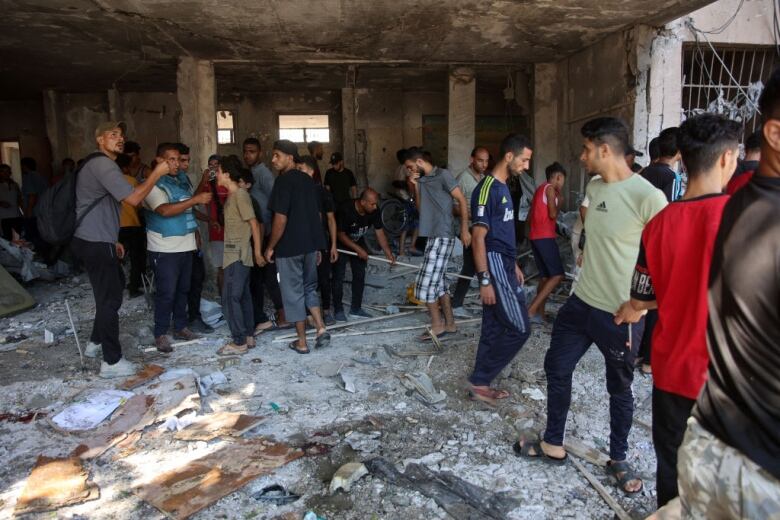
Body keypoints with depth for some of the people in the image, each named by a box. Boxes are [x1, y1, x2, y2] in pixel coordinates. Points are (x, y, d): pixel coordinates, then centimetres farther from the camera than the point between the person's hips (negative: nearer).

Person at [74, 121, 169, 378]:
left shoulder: (99, 165, 19)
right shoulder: (103, 165, -15)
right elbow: (133, 198, -24)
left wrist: (112, 239, 24)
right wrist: (157, 172, -15)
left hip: (94, 241, 11)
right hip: (95, 244, -11)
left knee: (115, 287, 22)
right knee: (110, 297, -5)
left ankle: (95, 343, 33)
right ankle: (112, 362, 3)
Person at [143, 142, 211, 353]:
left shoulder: (183, 178, 9)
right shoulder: (153, 183, -12)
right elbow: (165, 210, -26)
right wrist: (196, 199, -27)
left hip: (186, 245, 7)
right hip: (164, 249, -7)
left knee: (183, 289, 14)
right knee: (166, 292, -2)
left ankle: (180, 327, 27)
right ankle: (160, 334, 9)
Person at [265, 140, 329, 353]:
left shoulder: (284, 180, -14)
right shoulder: (308, 180, 10)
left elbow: (281, 218, -19)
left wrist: (271, 247, -9)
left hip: (289, 246, -7)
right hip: (310, 244, 7)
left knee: (294, 293, 4)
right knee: (309, 288, 21)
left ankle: (302, 342, 12)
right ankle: (321, 329, 9)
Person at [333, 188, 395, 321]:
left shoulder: (374, 211, -18)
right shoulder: (345, 209, -32)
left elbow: (380, 233, -13)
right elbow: (341, 235, -24)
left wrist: (388, 253, -22)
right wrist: (358, 249, -28)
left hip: (358, 242, 5)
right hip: (341, 244, -5)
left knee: (360, 275, 3)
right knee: (339, 276, -7)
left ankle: (355, 309, 12)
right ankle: (338, 310, 4)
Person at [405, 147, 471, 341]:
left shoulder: (443, 175, -8)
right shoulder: (421, 179, 14)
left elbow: (462, 200, -9)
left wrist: (464, 229, -13)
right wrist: (415, 187, 5)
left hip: (442, 237, -8)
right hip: (432, 237, 9)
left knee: (426, 282, -8)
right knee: (437, 282, 12)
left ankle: (437, 325, 5)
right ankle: (449, 323, 21)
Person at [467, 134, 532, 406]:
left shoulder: (503, 187, 14)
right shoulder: (487, 189, -17)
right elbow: (478, 238, -19)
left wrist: (514, 265, 23)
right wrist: (485, 280, -20)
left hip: (504, 264, 10)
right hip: (494, 265, -10)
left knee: (494, 328, 12)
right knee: (519, 328, -5)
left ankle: (481, 383, 21)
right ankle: (479, 381, 5)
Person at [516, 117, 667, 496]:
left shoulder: (647, 196, -20)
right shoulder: (594, 187, 4)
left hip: (620, 314, -7)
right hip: (580, 302, 7)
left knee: (619, 389, 13)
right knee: (557, 368, 15)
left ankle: (618, 460, 36)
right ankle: (553, 445, 35)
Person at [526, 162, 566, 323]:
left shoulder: (540, 189, 22)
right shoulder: (550, 189, -5)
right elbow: (553, 214, -13)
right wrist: (560, 202, 4)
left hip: (535, 236, 10)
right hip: (545, 237, -10)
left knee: (545, 276, 10)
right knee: (557, 275, -10)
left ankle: (540, 313, 8)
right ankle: (532, 309, -17)